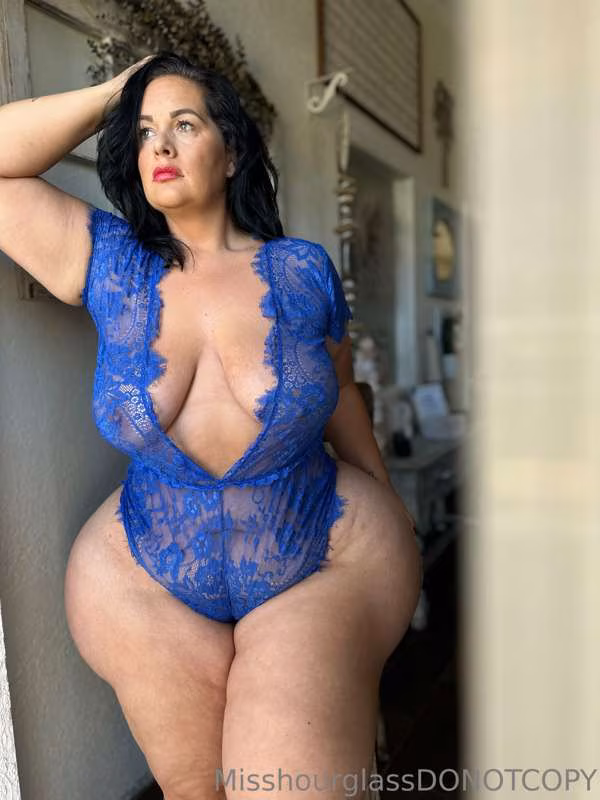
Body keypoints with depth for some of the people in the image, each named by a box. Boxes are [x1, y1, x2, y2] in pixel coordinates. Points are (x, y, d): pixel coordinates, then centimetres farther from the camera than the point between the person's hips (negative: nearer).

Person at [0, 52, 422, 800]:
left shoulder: (303, 269, -7)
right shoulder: (110, 266, -5)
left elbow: (338, 394, 5)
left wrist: (395, 513, 14)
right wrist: (112, 94, -4)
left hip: (334, 561, -1)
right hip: (144, 584, 2)